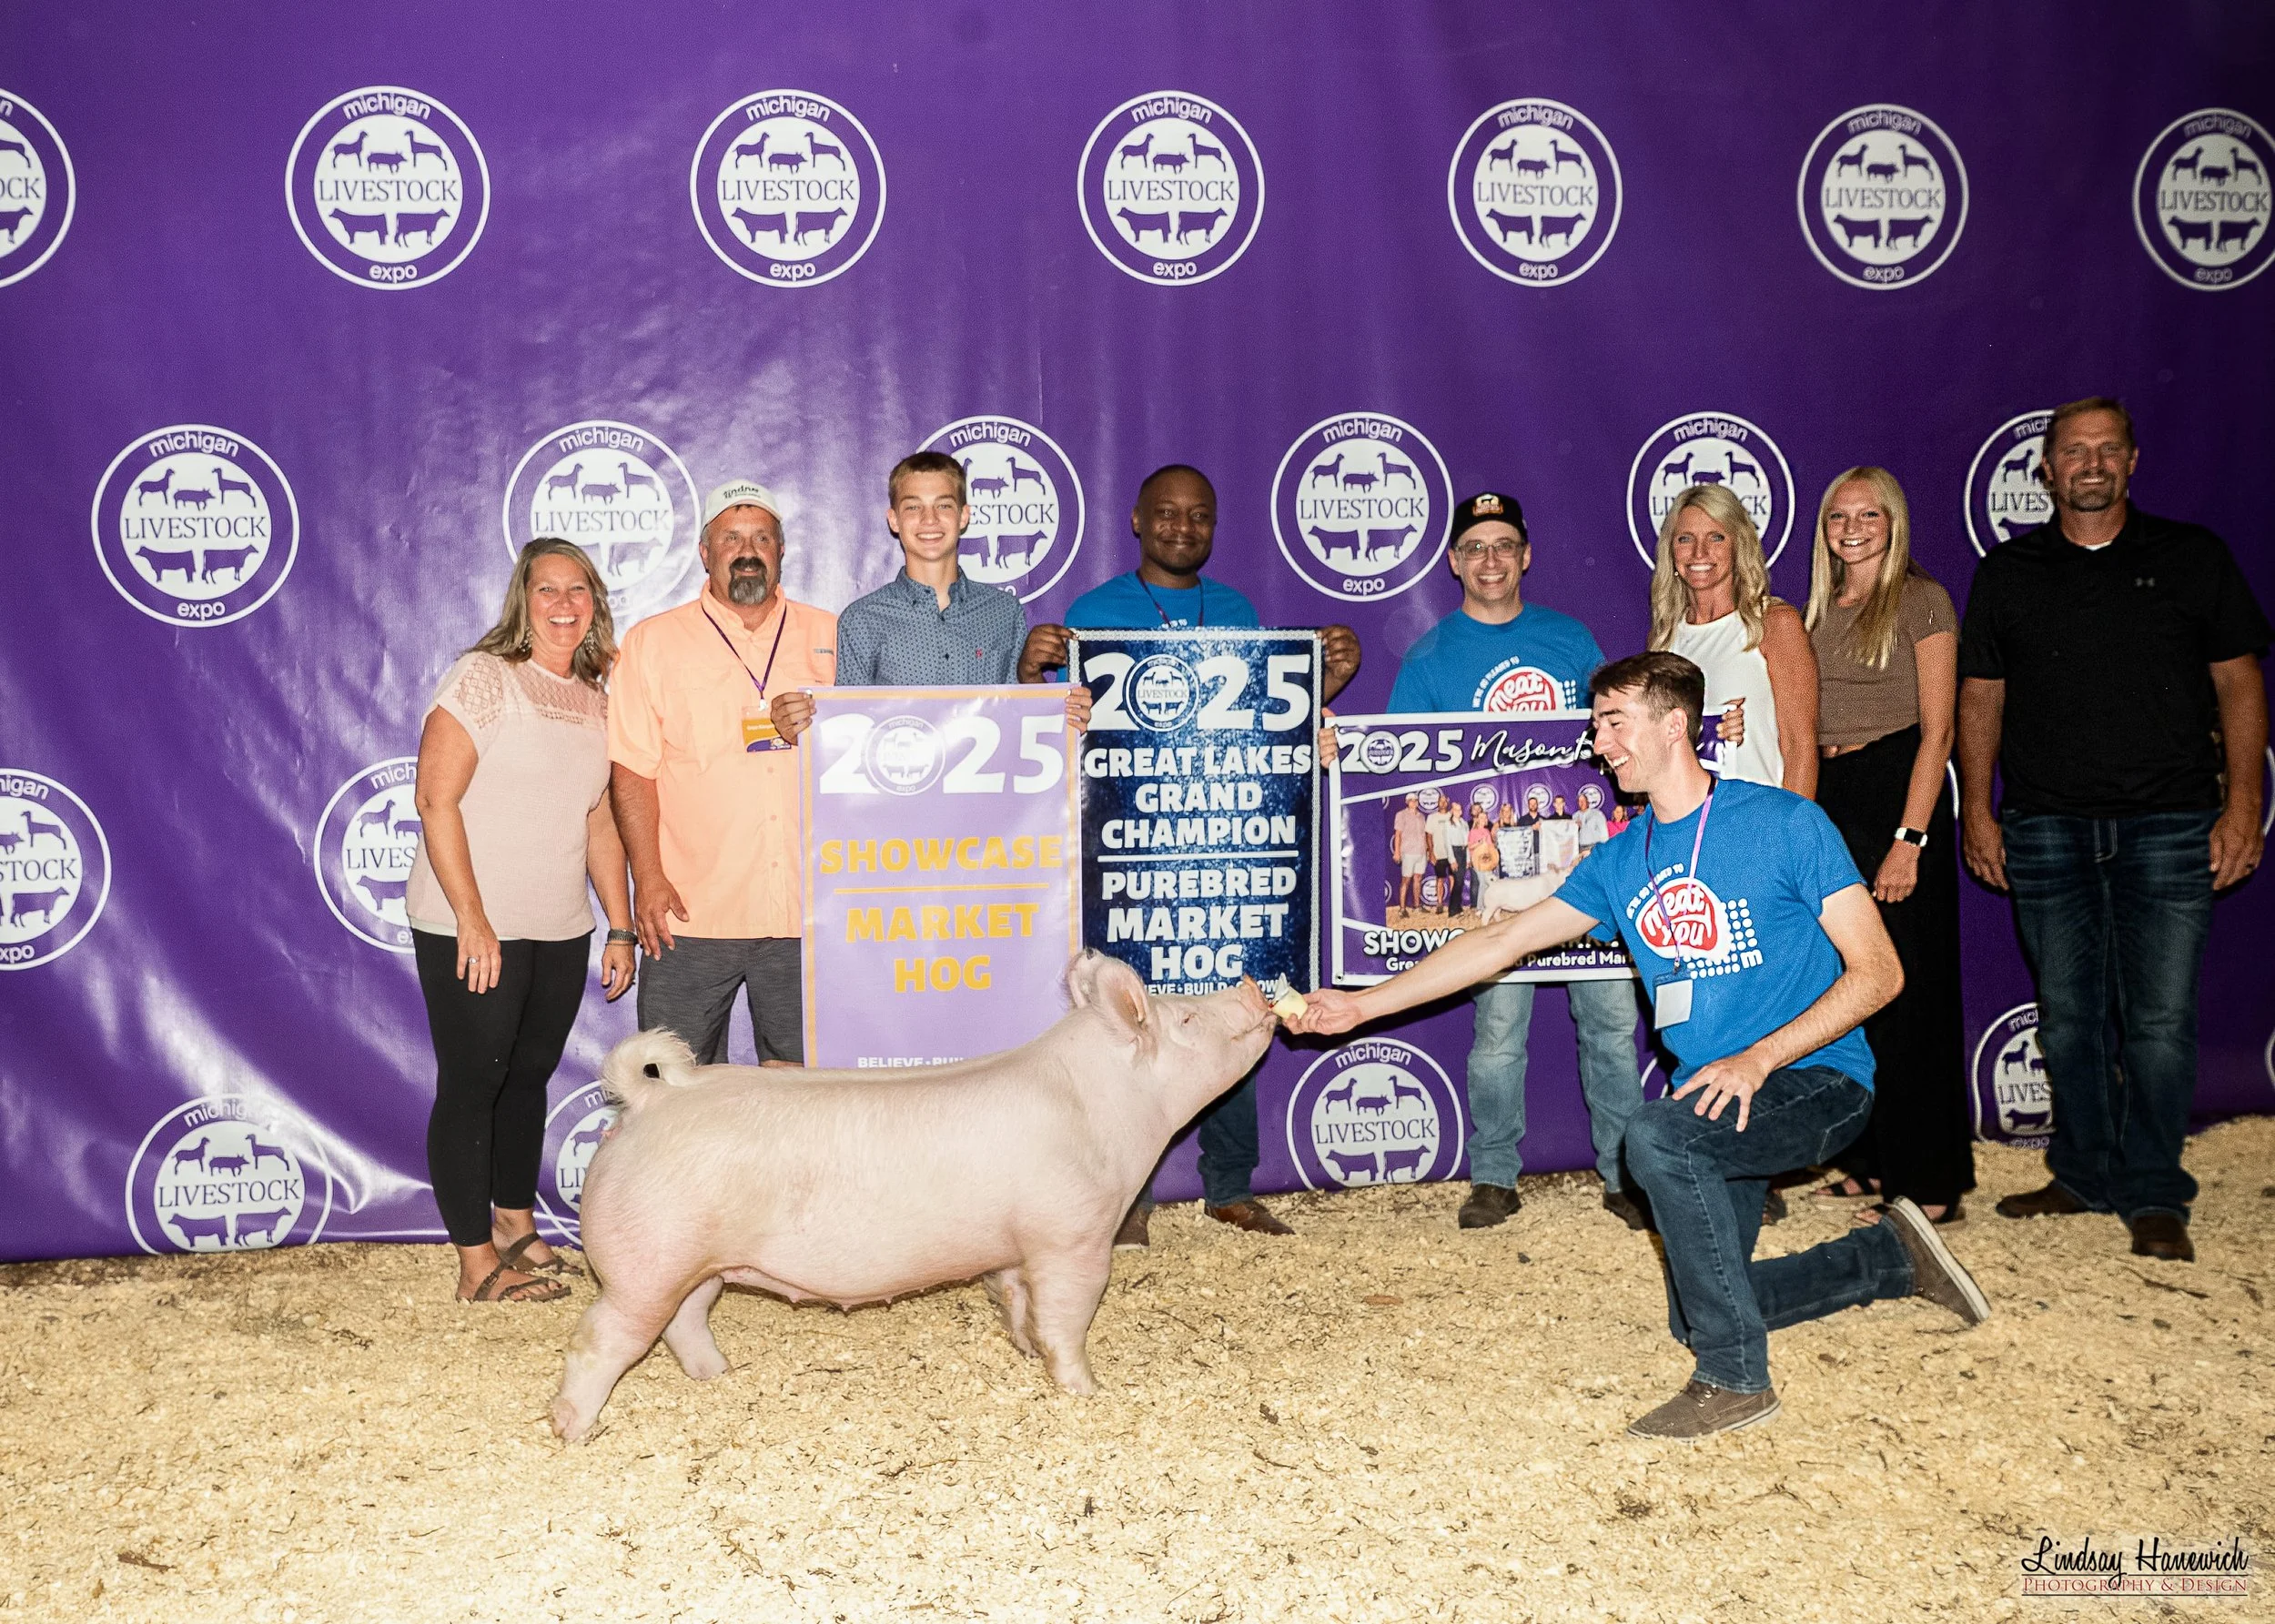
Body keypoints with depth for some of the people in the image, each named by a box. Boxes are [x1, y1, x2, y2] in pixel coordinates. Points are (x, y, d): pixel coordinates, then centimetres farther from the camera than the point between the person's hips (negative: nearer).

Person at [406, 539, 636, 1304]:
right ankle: (478, 1265, 7)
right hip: (472, 930, -6)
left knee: (530, 1076, 16)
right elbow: (436, 798, -15)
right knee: (472, 1084, 0)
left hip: (561, 931, 6)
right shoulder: (482, 678, -9)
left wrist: (621, 928, 12)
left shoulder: (595, 700, 10)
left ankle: (516, 1227, 32)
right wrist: (472, 920, -18)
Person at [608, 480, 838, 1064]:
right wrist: (648, 877, -8)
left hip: (807, 912, 1)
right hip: (694, 914, -1)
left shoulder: (829, 634, 11)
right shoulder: (653, 642, 6)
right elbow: (632, 771, 1)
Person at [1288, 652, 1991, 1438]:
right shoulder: (1620, 861, 6)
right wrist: (1362, 1004, 5)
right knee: (1694, 1315, 11)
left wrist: (1757, 1058, -24)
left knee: (1657, 1135, -34)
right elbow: (1501, 941, 8)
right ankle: (1890, 1256, 30)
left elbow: (1877, 972, -13)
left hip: (1816, 1080, -7)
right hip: (1714, 1097, 7)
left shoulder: (1785, 824, -11)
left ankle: (1734, 1378, -18)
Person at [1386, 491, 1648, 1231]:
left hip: (1589, 853, 2)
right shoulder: (1430, 658, 4)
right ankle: (1494, 1177, 13)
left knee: (1612, 1016, 2)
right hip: (1496, 866, -2)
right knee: (1499, 1026, -2)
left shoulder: (1570, 637, 12)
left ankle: (1625, 1174, 13)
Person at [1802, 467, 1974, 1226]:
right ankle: (1867, 1163, 20)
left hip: (1897, 793, -6)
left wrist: (1911, 838, -17)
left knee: (1907, 989, -4)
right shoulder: (1818, 611, 14)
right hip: (1826, 802, 6)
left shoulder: (1921, 601, -5)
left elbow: (1937, 729, -10)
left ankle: (1932, 1183, 3)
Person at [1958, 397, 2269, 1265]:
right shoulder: (2008, 572, 10)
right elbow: (1980, 696, 11)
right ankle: (2086, 1174, 20)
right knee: (2068, 1017, 6)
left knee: (2159, 1021, -3)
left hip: (2168, 825, -1)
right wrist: (1977, 809, 3)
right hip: (2046, 826, 2)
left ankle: (2152, 1196, 8)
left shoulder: (2192, 557, 7)